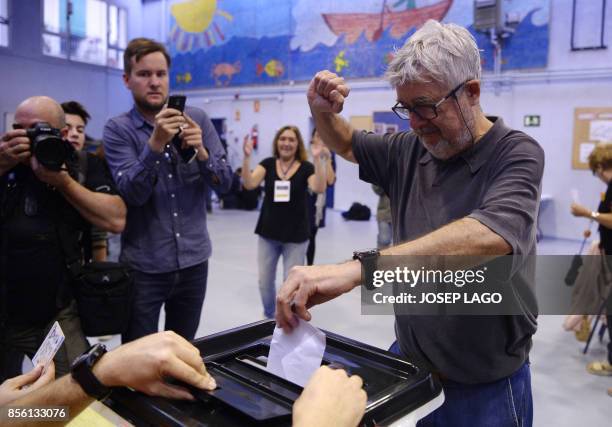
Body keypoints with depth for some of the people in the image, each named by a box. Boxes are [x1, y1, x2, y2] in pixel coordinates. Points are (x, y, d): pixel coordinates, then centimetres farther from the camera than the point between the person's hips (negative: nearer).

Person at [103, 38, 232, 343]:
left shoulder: (197, 120, 1)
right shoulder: (118, 129, -5)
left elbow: (224, 183, -3)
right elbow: (132, 194, -17)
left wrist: (201, 151, -21)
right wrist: (155, 144, -30)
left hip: (193, 262, 2)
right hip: (143, 267, -2)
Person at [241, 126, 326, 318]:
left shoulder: (306, 168, -6)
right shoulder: (267, 164, -1)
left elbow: (319, 188, -25)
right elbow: (249, 184, -15)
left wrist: (317, 159, -34)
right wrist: (247, 157, -27)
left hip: (295, 236, -2)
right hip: (267, 234, 3)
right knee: (264, 281, 14)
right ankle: (268, 318, 38)